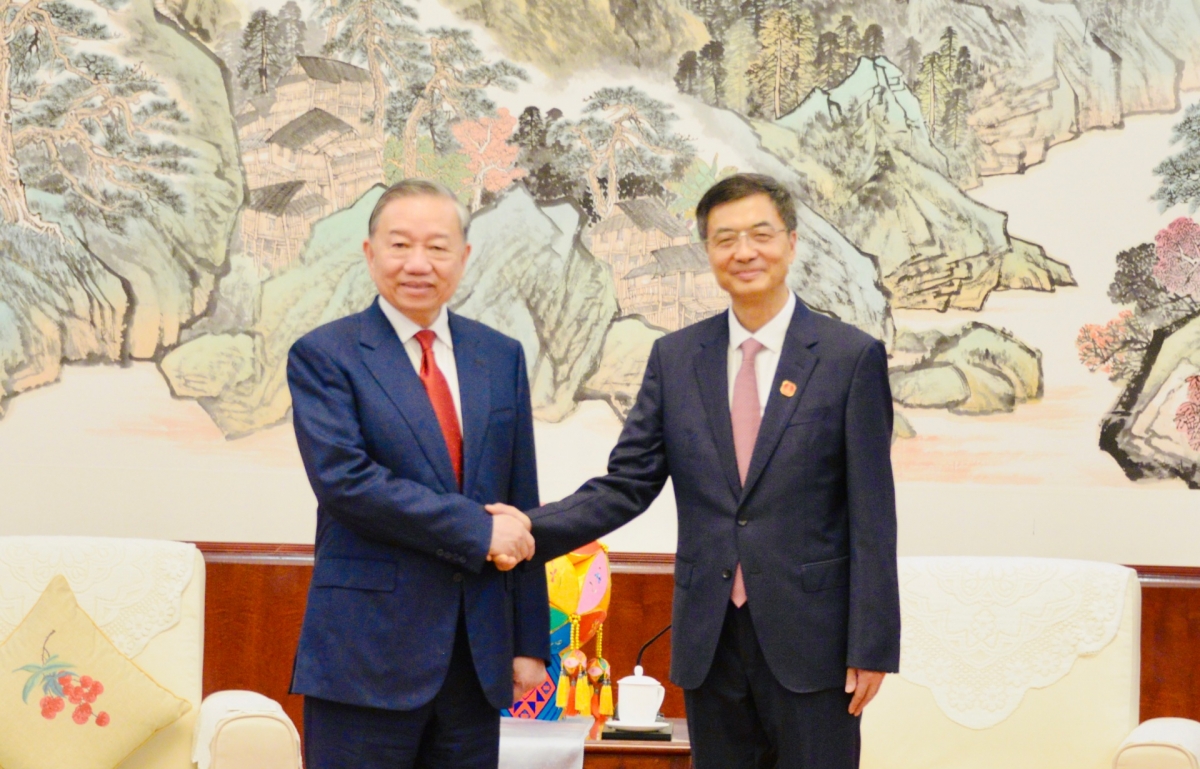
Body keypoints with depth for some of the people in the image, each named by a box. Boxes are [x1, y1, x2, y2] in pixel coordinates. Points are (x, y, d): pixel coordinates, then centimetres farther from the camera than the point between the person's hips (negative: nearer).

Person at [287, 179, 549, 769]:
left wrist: (531, 642, 10)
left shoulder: (501, 358, 12)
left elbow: (521, 507, 12)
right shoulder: (323, 356, -1)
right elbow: (343, 478, -15)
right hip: (367, 651, -4)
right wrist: (476, 528, -16)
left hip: (479, 652, 4)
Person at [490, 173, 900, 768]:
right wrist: (534, 528, -12)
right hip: (709, 643, 3)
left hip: (810, 639, -3)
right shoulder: (675, 357, 7)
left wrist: (872, 647, -8)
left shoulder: (852, 357, -3)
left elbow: (872, 513, -5)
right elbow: (627, 485, 4)